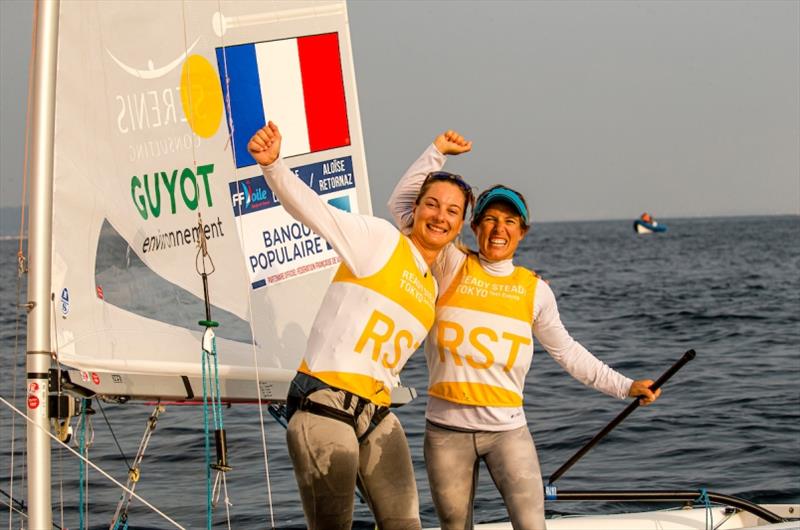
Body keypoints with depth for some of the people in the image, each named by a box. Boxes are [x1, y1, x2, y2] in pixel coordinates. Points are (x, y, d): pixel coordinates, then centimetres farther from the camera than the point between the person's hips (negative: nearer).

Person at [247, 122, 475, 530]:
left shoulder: (431, 289, 19)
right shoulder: (380, 238, -2)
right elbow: (313, 208, -14)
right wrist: (272, 163, -28)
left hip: (376, 416, 7)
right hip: (324, 407, -7)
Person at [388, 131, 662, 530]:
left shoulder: (535, 290, 8)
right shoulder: (450, 267, 3)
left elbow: (567, 351, 17)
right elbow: (402, 204, -1)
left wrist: (625, 387, 14)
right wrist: (437, 152, -3)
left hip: (509, 430, 1)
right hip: (447, 429, 0)